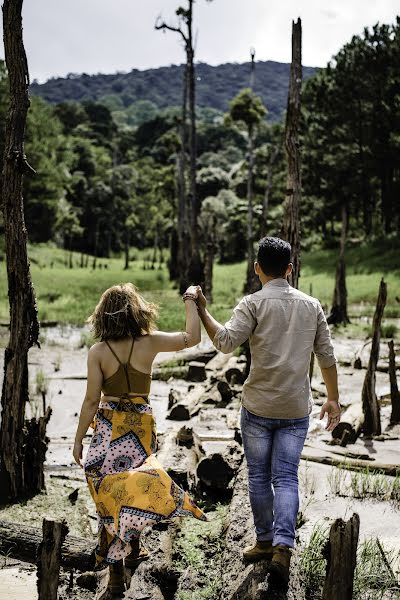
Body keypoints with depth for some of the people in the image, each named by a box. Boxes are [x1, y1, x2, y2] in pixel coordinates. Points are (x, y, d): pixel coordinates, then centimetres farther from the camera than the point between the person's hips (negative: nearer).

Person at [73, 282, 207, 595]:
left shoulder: (98, 352, -10)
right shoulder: (149, 342, -10)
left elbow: (91, 401, -9)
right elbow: (192, 337, -3)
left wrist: (78, 439, 1)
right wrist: (191, 301, 9)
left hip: (108, 427, -1)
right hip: (141, 425, 1)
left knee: (111, 494, 5)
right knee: (133, 490, 19)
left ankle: (116, 575, 9)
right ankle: (133, 549, 34)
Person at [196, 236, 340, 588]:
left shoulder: (254, 304, -8)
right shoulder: (312, 305, 4)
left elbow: (226, 342, -21)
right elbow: (327, 357, 6)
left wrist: (202, 311, -10)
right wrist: (333, 399, 16)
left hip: (258, 407, -2)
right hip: (296, 410, 2)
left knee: (259, 477, 13)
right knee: (286, 478, 5)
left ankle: (266, 541, 24)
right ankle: (283, 547, -8)